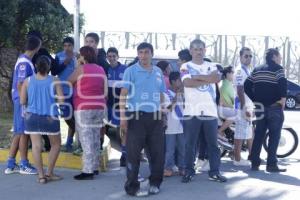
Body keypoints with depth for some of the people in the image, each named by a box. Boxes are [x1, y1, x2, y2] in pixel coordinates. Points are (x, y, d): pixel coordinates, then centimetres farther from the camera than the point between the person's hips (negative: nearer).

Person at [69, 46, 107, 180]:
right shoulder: (101, 70, 12)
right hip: (99, 107, 6)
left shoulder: (81, 68, -5)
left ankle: (88, 171, -7)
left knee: (86, 139, -5)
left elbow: (69, 82, 7)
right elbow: (105, 91, 12)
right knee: (95, 138, 13)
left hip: (84, 108, -6)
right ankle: (95, 167, 19)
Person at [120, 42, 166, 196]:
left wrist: (162, 114, 15)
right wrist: (123, 117, -13)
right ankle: (132, 186, 8)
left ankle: (155, 183, 24)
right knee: (133, 153, -1)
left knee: (158, 151, 9)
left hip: (155, 116, 5)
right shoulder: (131, 71, -3)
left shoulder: (158, 72, 12)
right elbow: (123, 94, -6)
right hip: (137, 116, -5)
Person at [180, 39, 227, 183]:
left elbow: (217, 78, -9)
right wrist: (208, 79, -9)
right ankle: (189, 171, 14)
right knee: (190, 144, 4)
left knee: (212, 143, 6)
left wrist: (197, 76, -10)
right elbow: (187, 83, -16)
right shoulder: (186, 67, 3)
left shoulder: (212, 66, 12)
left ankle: (214, 172, 14)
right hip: (191, 111, -2)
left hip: (210, 111, 3)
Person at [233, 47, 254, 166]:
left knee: (250, 133, 16)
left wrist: (252, 107, 20)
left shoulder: (249, 70, 16)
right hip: (243, 106, -10)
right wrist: (244, 108, -23)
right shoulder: (240, 71, -14)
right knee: (241, 133, -5)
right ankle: (237, 159, 1)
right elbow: (240, 91, -20)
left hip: (250, 105, 10)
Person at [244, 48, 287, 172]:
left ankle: (254, 163, 10)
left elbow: (247, 86, 8)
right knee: (274, 136, -1)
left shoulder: (257, 70, 14)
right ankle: (271, 165, -2)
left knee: (259, 135, 10)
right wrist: (283, 100, -11)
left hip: (260, 107, 6)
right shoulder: (278, 68, -5)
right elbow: (282, 84, -21)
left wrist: (255, 100, 11)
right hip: (274, 107, -6)